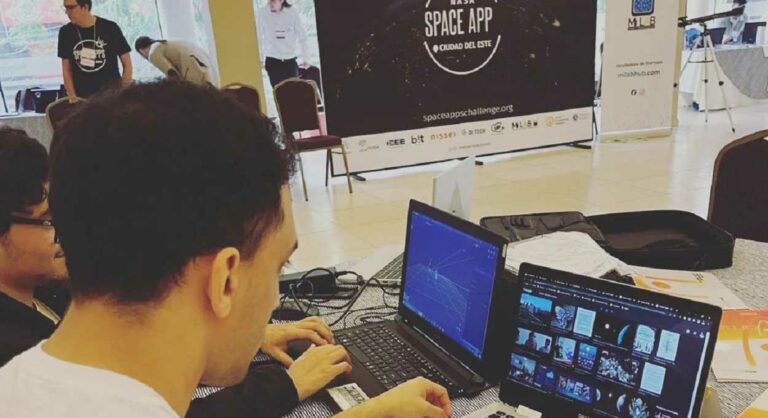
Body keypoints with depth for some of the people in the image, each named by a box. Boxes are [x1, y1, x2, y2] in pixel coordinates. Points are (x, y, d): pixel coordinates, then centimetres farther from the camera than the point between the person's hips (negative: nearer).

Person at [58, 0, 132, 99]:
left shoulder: (110, 28, -6)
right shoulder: (66, 32, 2)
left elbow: (127, 64, -1)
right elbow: (66, 70, 7)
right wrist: (73, 97, -2)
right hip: (82, 98, 2)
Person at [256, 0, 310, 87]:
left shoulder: (292, 12, -4)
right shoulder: (262, 13, -7)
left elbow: (302, 36, 4)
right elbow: (258, 37, 0)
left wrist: (304, 57, 5)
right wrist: (260, 59, 2)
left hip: (290, 60, 1)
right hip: (272, 60, -1)